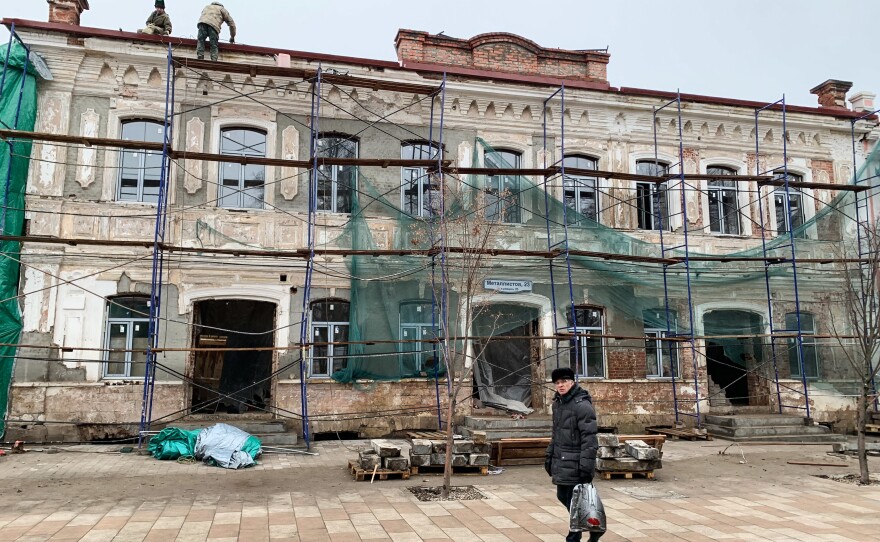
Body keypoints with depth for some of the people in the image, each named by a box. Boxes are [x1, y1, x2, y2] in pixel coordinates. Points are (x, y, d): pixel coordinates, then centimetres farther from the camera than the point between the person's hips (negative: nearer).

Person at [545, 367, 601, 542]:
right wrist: (549, 455, 18)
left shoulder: (582, 405, -16)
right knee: (562, 496, 18)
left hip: (575, 464, -9)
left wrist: (586, 467, -21)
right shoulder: (557, 403, 10)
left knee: (575, 503, 0)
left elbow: (589, 439, -19)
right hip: (561, 462, 9)